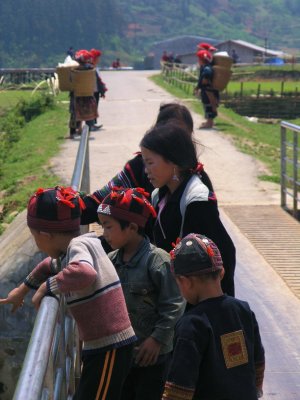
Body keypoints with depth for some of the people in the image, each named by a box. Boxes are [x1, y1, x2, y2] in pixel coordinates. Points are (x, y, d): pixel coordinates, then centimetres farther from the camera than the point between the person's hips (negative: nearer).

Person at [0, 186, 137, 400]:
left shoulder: (78, 246, -16)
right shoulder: (67, 252, 11)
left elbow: (85, 273, -39)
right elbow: (50, 266, 35)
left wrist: (47, 286, -26)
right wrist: (22, 289, 43)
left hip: (110, 347, -9)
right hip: (99, 345, 9)